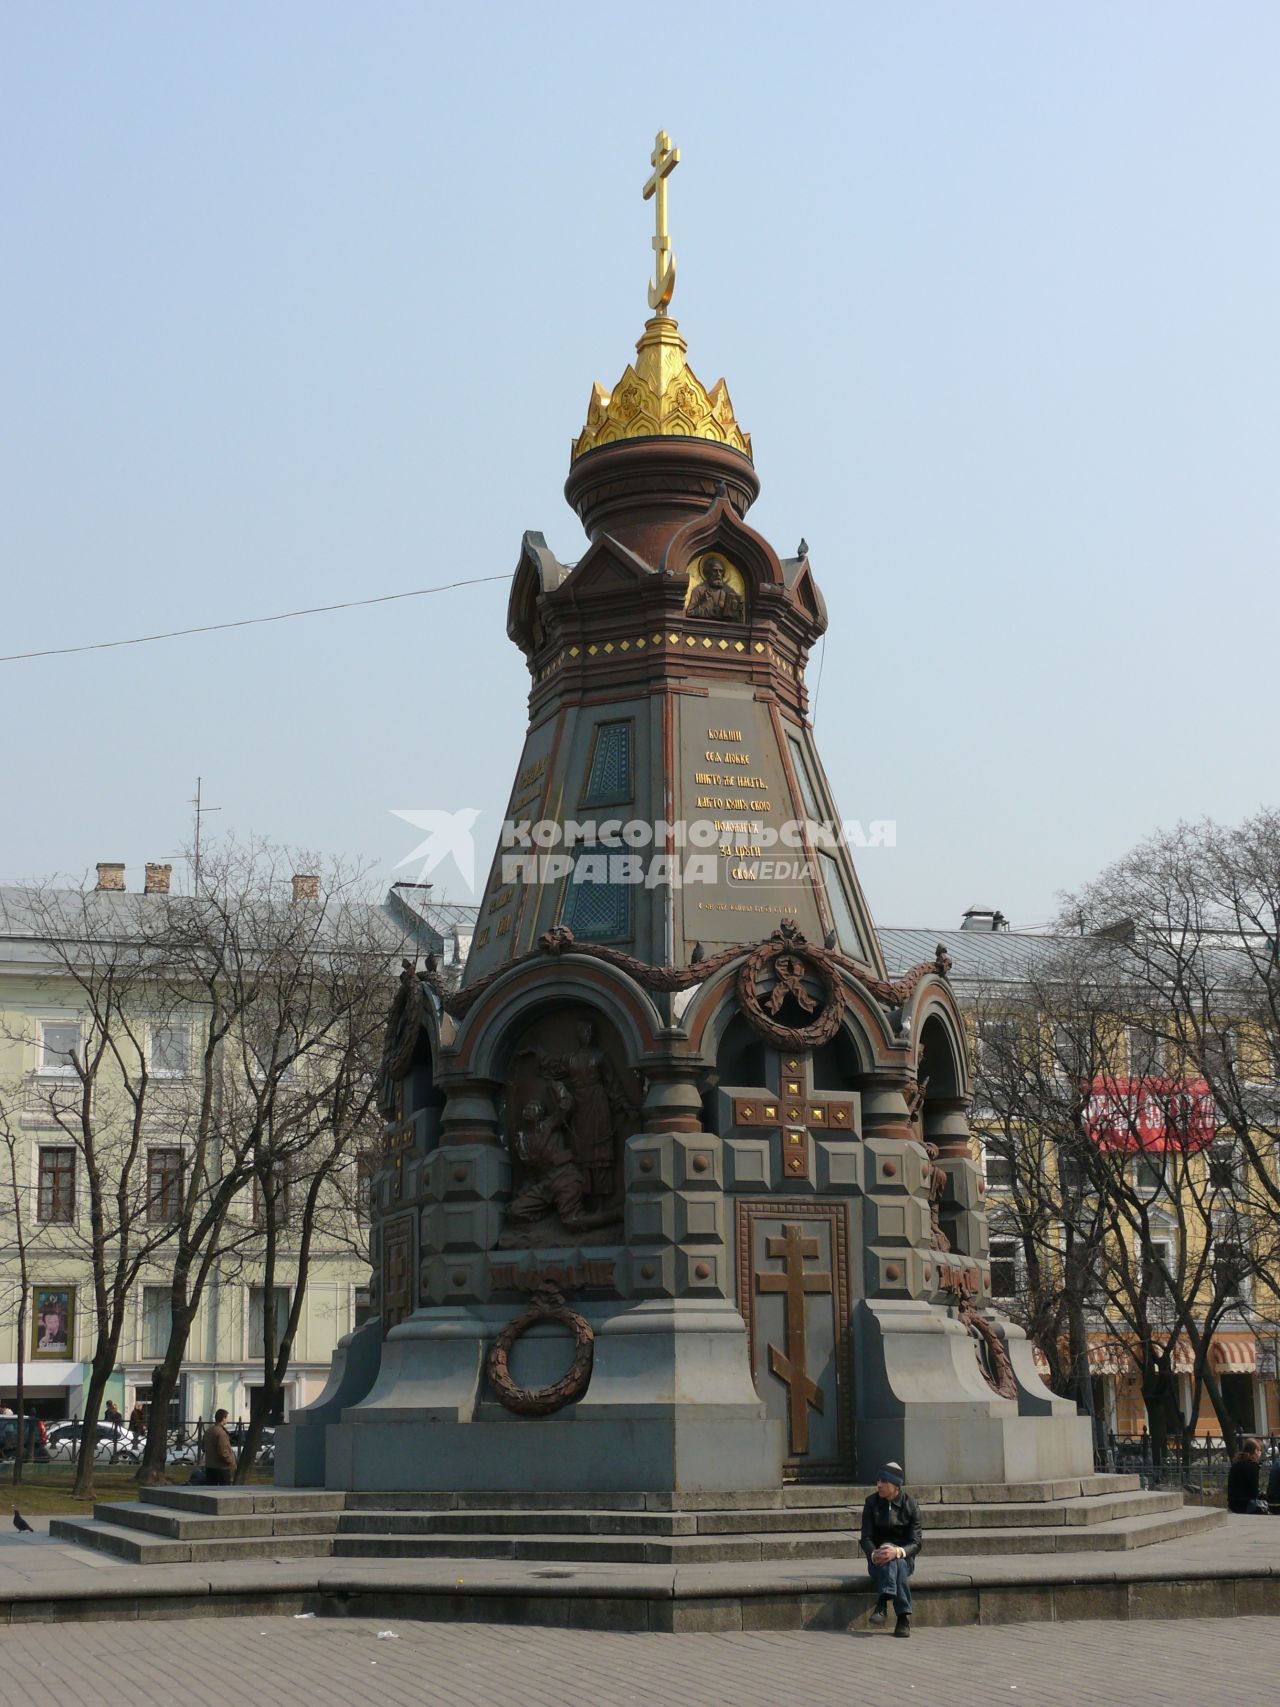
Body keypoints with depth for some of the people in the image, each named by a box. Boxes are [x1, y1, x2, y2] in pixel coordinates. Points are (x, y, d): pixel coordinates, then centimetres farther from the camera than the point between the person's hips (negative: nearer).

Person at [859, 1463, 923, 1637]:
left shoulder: (910, 1505, -3)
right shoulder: (871, 1503, 1)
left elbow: (916, 1542, -9)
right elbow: (866, 1538, -2)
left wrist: (897, 1551, -29)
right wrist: (874, 1554, -25)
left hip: (905, 1558, 0)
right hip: (877, 1560, 0)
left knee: (896, 1561, -36)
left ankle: (883, 1604, -45)